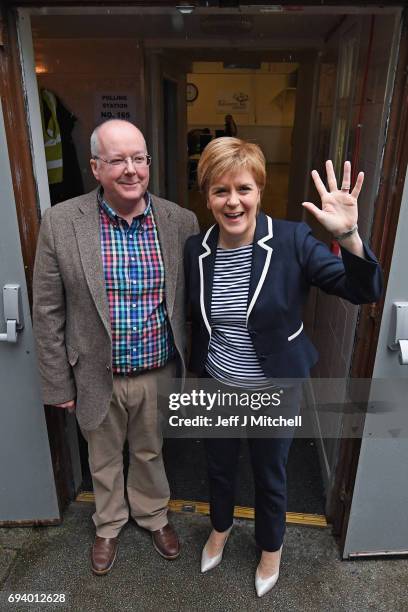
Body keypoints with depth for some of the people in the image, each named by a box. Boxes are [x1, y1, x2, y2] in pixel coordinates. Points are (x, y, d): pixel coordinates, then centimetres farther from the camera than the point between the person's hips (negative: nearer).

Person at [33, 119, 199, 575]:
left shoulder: (180, 221, -8)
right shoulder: (60, 222, -13)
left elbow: (192, 302, 0)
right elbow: (48, 312, -7)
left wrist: (190, 367, 5)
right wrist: (58, 384, -4)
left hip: (159, 372, 1)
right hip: (97, 376, 0)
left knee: (150, 452, 24)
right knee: (104, 458, 24)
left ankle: (153, 515, 53)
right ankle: (108, 524, 52)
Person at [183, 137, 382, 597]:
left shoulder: (293, 240, -19)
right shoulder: (195, 249, -9)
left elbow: (364, 292, -20)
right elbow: (195, 317, 4)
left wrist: (348, 235, -38)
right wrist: (194, 373, 8)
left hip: (275, 391, -2)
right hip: (216, 388, 3)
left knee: (270, 474, 22)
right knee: (218, 466, 26)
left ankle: (271, 546, 53)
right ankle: (220, 527, 59)